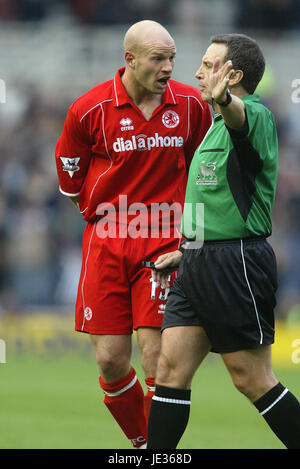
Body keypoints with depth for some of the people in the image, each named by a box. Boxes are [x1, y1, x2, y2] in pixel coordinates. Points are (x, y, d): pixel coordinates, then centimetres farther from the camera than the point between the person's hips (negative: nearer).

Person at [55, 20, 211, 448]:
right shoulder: (90, 109, -5)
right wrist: (107, 213, 11)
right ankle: (140, 443, 19)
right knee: (111, 360, -3)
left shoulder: (191, 104, 0)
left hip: (165, 243, 0)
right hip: (106, 245, 0)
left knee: (157, 357, -10)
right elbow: (70, 176, 10)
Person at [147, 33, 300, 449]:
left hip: (237, 265, -9)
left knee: (253, 380, -3)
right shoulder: (218, 125, 19)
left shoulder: (256, 116, -12)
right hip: (199, 265, 9)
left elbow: (241, 116, -39)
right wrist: (186, 251, 29)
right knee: (172, 368, 4)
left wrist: (224, 100, -62)